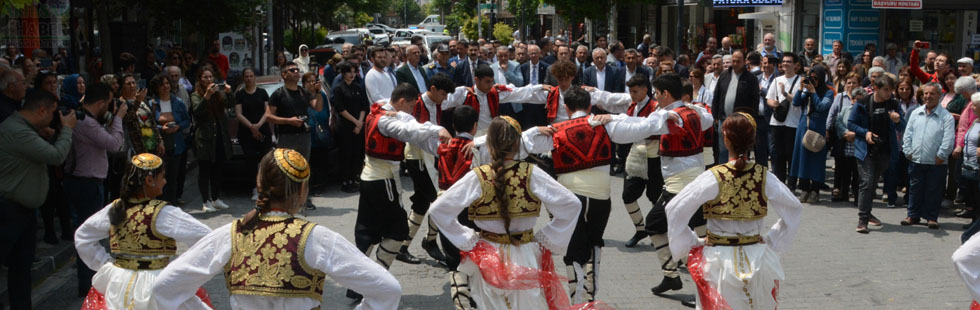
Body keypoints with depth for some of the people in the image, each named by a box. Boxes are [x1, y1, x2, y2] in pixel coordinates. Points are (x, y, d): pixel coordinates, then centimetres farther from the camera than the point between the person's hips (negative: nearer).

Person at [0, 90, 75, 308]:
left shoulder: (24, 128, 10)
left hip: (25, 208, 10)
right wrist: (67, 128, -9)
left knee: (22, 265, 15)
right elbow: (56, 156, -23)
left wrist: (45, 135, 4)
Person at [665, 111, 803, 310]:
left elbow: (674, 209, -14)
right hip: (758, 259, 3)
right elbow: (794, 209, 7)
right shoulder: (764, 176, -5)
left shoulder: (714, 177, -14)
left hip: (721, 259, -2)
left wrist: (690, 243, -3)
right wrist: (773, 242, 12)